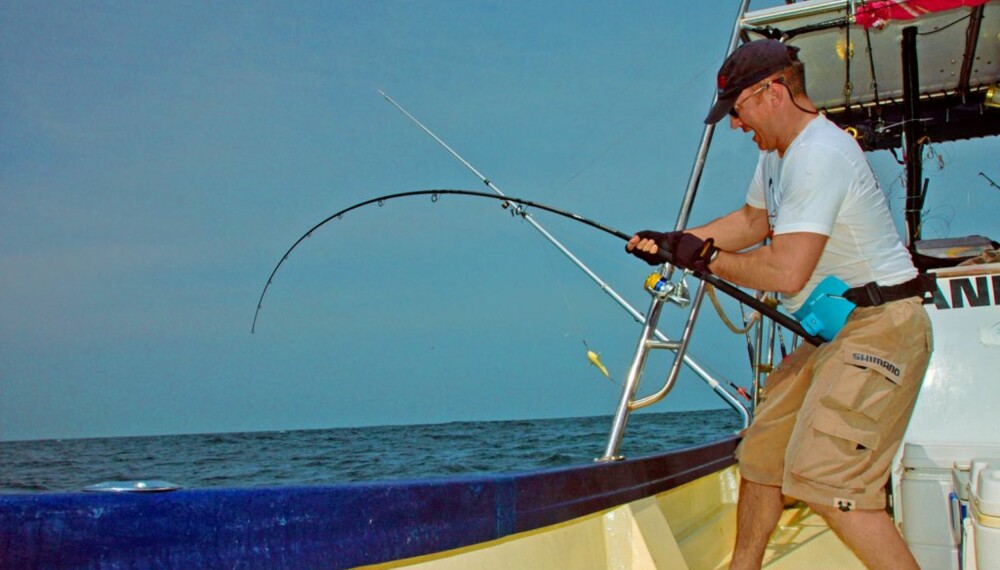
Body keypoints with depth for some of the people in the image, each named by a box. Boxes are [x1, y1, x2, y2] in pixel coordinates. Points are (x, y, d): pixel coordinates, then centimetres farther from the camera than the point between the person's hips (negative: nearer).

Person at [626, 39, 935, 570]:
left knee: (823, 478, -20)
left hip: (879, 327, -10)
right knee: (760, 456, 15)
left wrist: (706, 258, -12)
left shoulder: (819, 154, -21)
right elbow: (753, 221, 26)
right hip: (833, 331, 10)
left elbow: (786, 272, -27)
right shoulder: (776, 152, 12)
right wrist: (674, 242, 14)